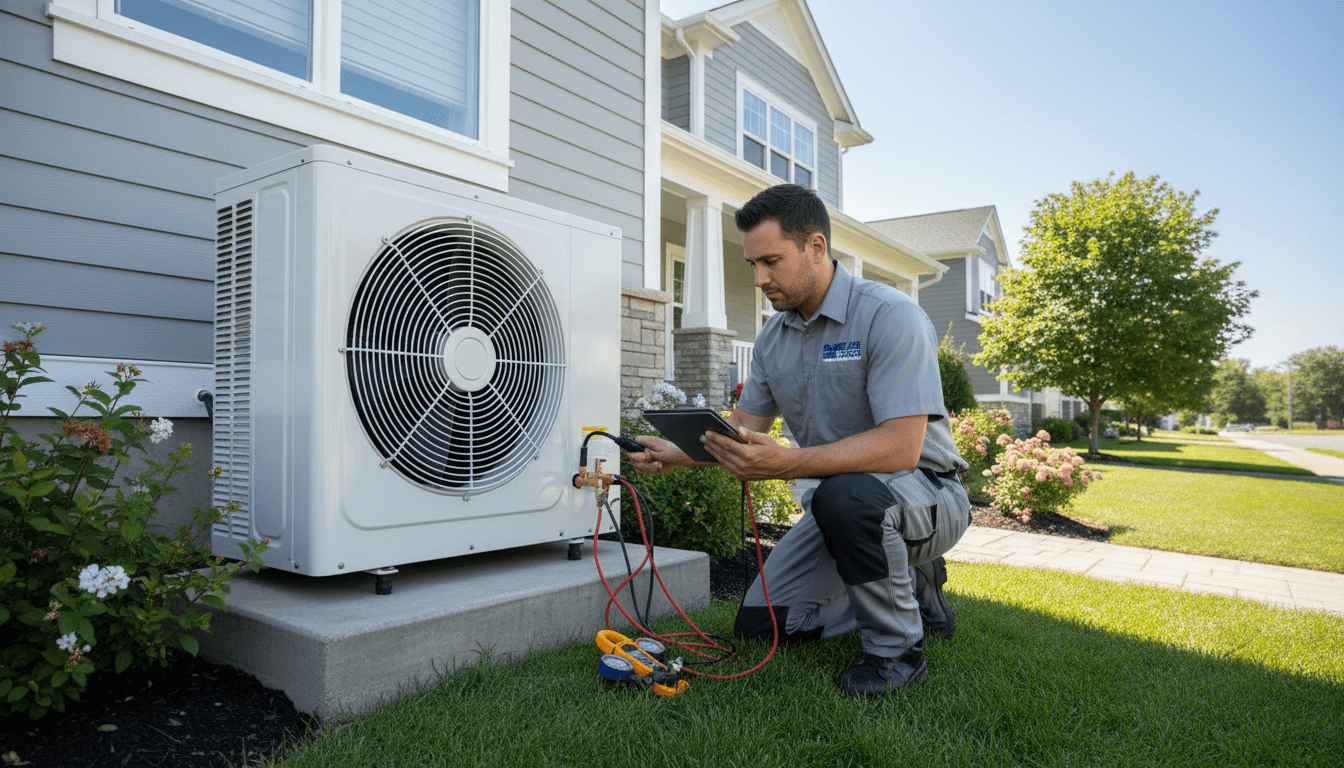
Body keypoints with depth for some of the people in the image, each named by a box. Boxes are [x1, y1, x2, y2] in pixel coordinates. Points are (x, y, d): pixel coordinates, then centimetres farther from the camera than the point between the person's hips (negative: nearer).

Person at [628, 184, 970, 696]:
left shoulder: (889, 315, -21)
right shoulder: (773, 336, 3)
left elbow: (901, 445, -31)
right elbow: (743, 428, 7)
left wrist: (786, 464, -40)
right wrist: (674, 455, -11)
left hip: (926, 495, -7)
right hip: (839, 506, 7)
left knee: (844, 495, -40)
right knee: (759, 622, 4)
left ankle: (897, 649, -13)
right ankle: (912, 588, 19)